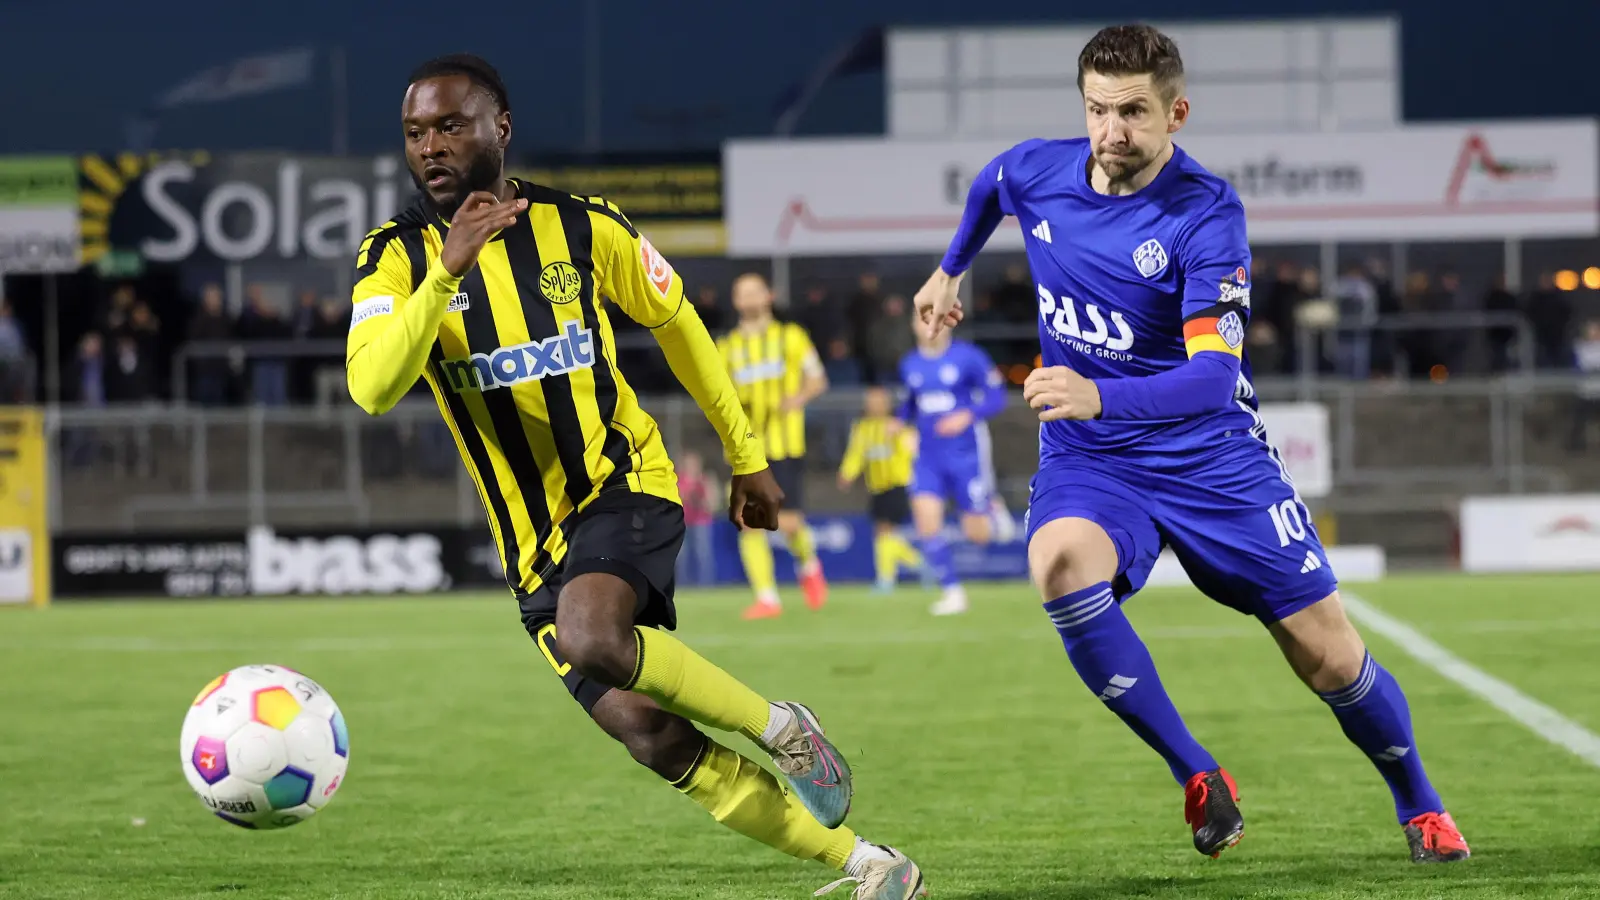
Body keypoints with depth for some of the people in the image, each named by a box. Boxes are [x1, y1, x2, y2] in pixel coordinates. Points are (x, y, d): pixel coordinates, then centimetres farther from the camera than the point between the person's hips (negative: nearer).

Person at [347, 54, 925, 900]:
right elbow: (372, 388, -21)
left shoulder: (579, 225, -2)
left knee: (591, 639, -35)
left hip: (624, 482, -3)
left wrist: (745, 455, 18)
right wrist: (446, 270, -31)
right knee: (654, 739, -6)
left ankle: (782, 729, -12)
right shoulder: (395, 258, -4)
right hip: (535, 543, 3)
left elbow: (673, 320, 13)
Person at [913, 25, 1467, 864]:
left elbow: (1214, 375, -31)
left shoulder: (1206, 214, -21)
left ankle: (1421, 808, 28)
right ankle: (1197, 777, -20)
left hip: (1210, 453, -3)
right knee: (1059, 561, -33)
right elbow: (986, 190, 21)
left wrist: (1100, 397, -47)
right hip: (1087, 458, 3)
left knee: (1327, 654, -1)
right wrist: (950, 270, 35)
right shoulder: (1033, 172, -7)